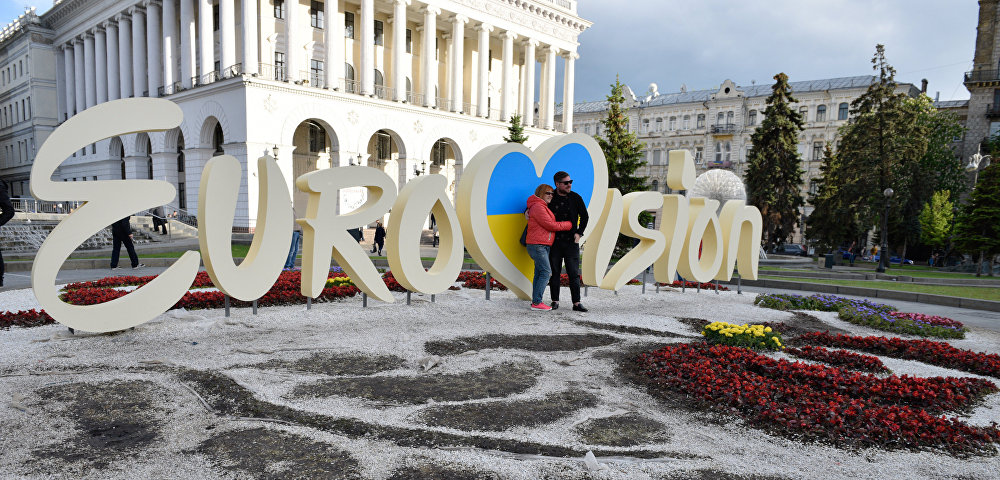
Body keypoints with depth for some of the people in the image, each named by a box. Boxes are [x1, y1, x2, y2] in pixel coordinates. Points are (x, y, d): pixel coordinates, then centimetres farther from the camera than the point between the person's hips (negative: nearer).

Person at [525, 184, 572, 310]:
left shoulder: (543, 207, 22)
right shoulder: (538, 207, -12)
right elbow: (551, 225, -15)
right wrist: (569, 224, -6)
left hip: (544, 245, 10)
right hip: (537, 245, -10)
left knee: (539, 273, 9)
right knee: (546, 272, -13)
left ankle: (535, 301, 11)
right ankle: (536, 302, -13)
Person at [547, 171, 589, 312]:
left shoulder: (576, 198, 3)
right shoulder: (551, 198, 1)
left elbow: (585, 216, 12)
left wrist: (579, 233, 2)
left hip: (571, 241, 0)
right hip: (554, 241, 0)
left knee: (574, 273, -1)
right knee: (554, 272, 5)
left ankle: (576, 303, 3)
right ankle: (555, 301, 15)